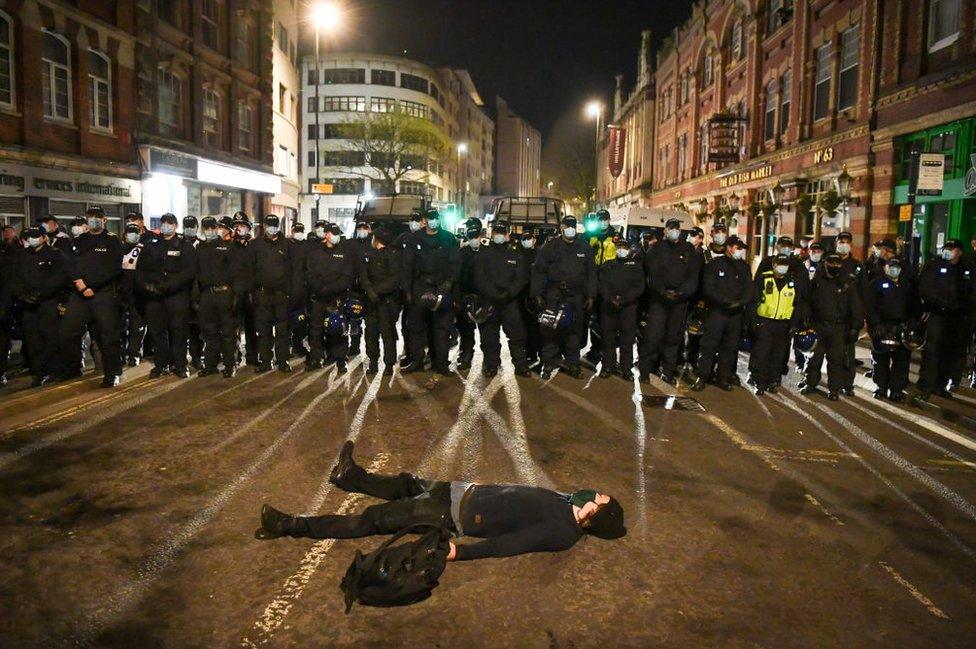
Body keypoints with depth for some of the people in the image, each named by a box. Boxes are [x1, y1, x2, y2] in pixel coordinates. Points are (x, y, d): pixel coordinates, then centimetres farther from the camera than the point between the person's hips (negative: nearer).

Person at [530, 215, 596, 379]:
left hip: (576, 296, 3)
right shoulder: (550, 246, 2)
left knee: (575, 329, 7)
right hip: (554, 296, -2)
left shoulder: (584, 248, 11)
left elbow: (591, 273, 13)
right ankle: (548, 363, 7)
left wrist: (591, 296, 7)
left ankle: (572, 363, 17)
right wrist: (537, 295, -6)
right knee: (551, 329, -2)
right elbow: (539, 271, 1)